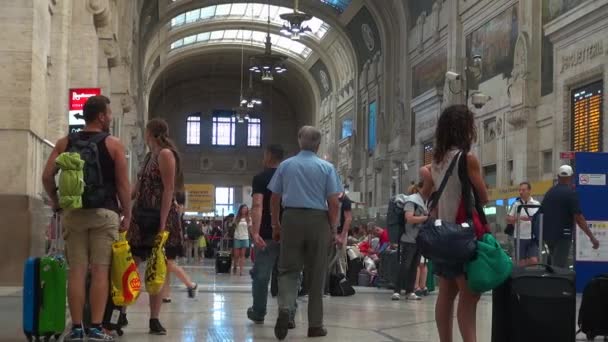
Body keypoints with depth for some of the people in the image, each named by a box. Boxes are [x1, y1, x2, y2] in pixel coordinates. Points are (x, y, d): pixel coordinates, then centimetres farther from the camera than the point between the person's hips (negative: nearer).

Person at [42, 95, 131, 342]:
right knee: (100, 271, -2)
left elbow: (47, 176, 1)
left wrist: (56, 201, 16)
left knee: (76, 271, 3)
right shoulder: (113, 144, 0)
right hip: (104, 212, -3)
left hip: (73, 212, 3)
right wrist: (127, 214, 6)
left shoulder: (65, 143, 8)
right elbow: (122, 184, -3)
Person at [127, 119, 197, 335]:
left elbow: (169, 190, -15)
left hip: (160, 219, -8)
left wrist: (163, 225, -21)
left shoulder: (166, 154, -9)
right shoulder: (150, 156, 16)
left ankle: (154, 320, 4)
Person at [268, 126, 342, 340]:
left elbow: (274, 199, 9)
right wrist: (332, 227, 8)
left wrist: (276, 225, 19)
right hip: (318, 220, -1)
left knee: (288, 269, 5)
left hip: (292, 219, 1)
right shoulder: (327, 168, 0)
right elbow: (334, 202, -4)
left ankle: (285, 308, -22)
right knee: (316, 274, 6)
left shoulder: (285, 165, 7)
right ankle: (315, 325, 10)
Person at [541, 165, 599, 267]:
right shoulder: (571, 193, -11)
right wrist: (592, 237, -16)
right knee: (560, 266, -7)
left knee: (555, 265, 17)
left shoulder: (549, 192, 11)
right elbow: (578, 218, -17)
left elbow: (542, 213, 18)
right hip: (562, 235, -7)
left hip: (548, 234, 7)